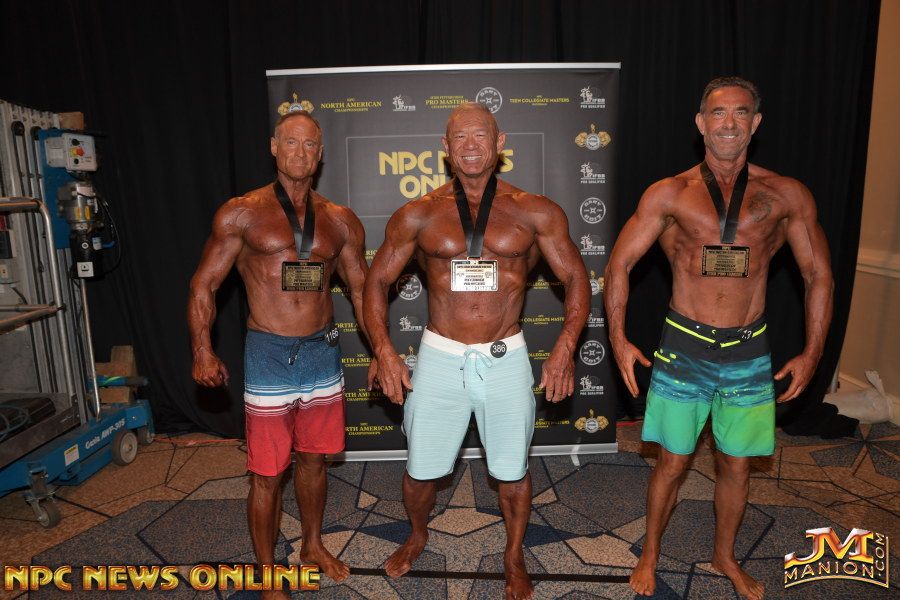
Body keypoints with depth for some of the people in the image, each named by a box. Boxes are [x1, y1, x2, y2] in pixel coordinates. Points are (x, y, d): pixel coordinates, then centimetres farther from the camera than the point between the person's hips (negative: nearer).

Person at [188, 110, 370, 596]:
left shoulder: (340, 221, 5)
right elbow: (204, 285, -2)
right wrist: (203, 350, -11)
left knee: (313, 460, 19)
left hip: (324, 352, 3)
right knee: (267, 474, 5)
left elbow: (361, 290, 9)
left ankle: (313, 546, 41)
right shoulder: (241, 214, -3)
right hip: (269, 356, -3)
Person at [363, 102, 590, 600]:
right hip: (439, 357, 1)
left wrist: (564, 349, -9)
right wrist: (384, 352, -6)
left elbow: (575, 279, 3)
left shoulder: (535, 213, -2)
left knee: (512, 470, 13)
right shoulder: (418, 216, -1)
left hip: (506, 358, 0)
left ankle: (514, 559, 40)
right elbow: (377, 281, 5)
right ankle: (417, 536, 45)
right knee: (421, 469, 12)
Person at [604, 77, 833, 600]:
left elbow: (819, 274, 7)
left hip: (749, 353, 2)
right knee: (672, 463, 9)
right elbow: (619, 264, -2)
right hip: (683, 350, -1)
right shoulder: (670, 194, -4)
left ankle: (726, 556, 41)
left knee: (737, 466, 15)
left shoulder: (787, 196, 0)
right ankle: (651, 554, 33)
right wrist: (619, 339, -8)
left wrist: (812, 352, 3)